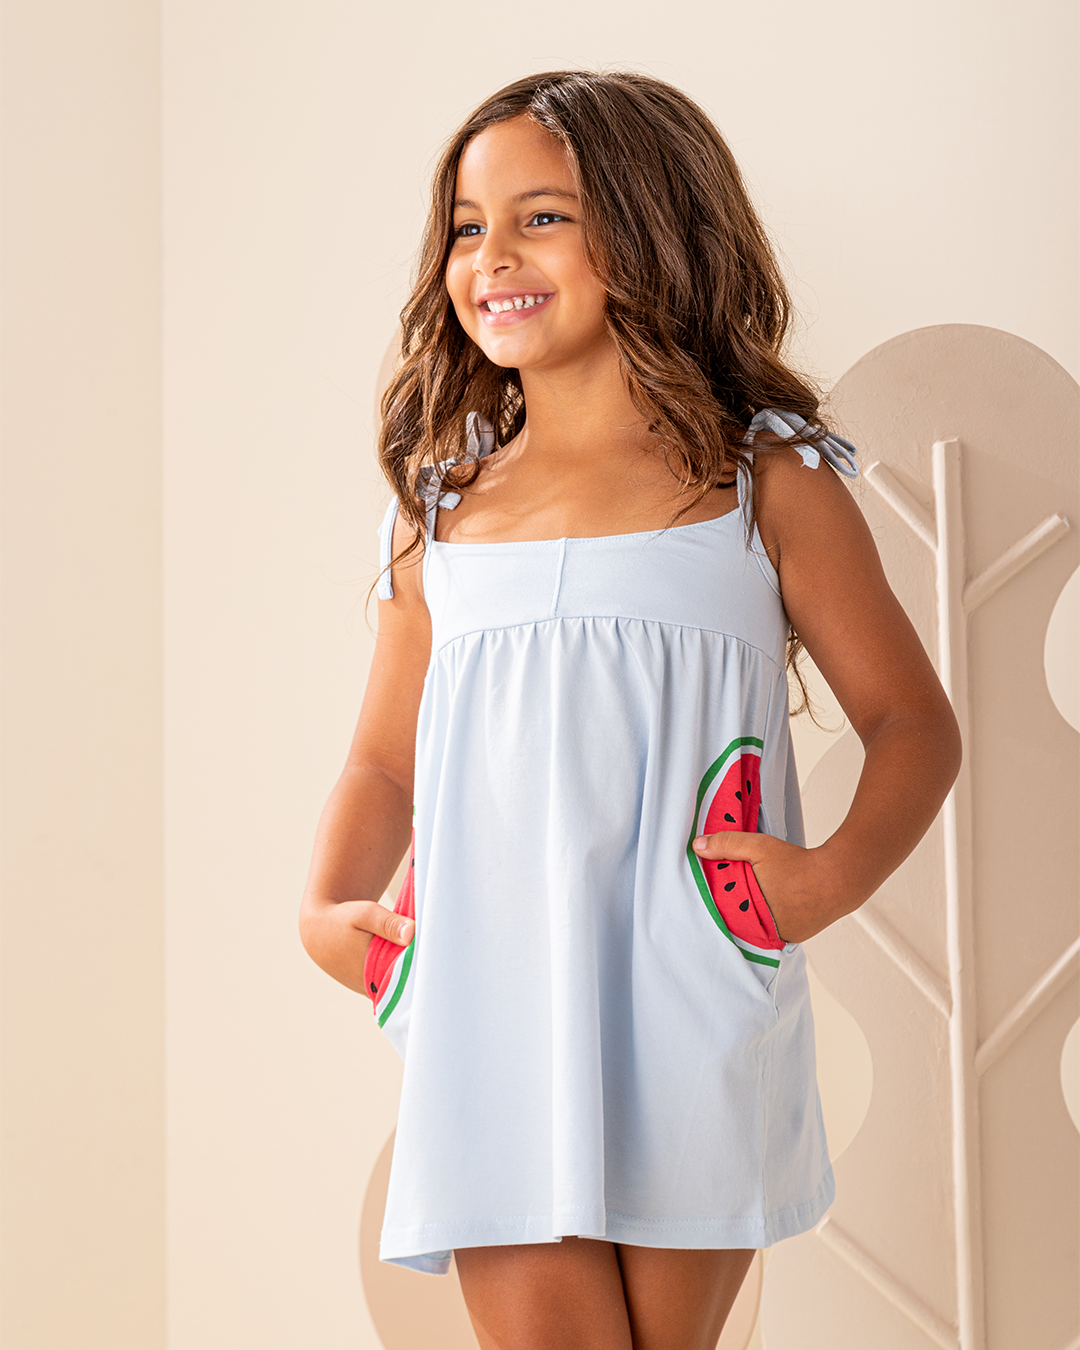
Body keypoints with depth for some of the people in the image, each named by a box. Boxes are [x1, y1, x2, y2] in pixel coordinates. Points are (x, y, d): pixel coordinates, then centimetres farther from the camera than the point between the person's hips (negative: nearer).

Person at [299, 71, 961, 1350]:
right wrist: (327, 908, 0)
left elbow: (913, 725, 4)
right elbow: (384, 763, 17)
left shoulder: (765, 484, 1)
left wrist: (836, 872, -13)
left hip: (695, 1018, -2)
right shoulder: (441, 513, 9)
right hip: (492, 1025, 2)